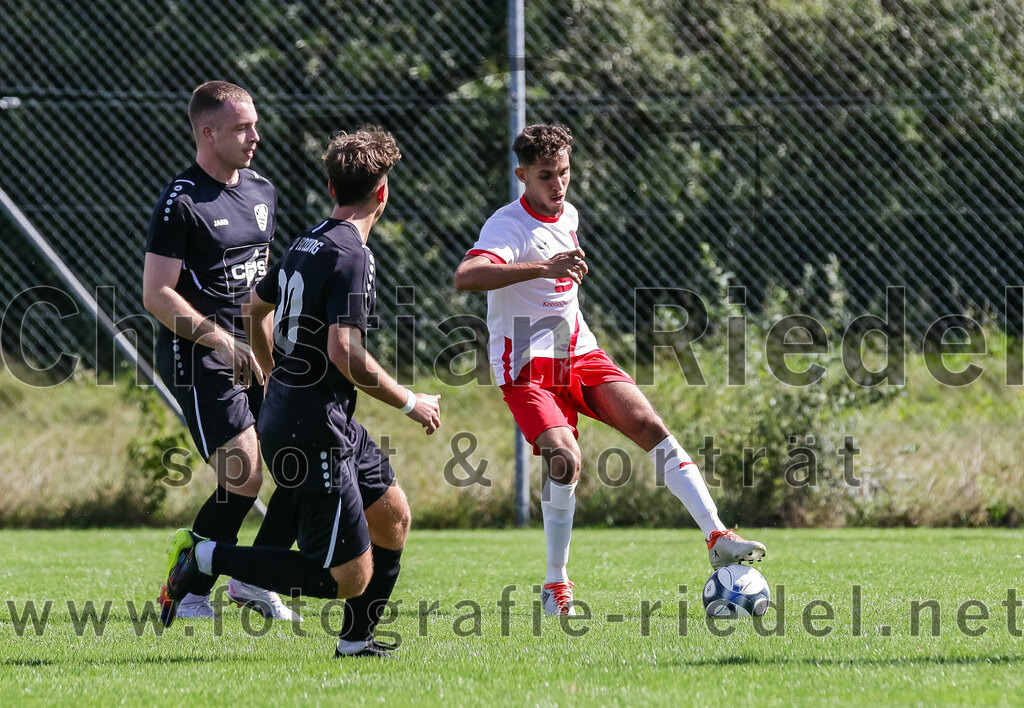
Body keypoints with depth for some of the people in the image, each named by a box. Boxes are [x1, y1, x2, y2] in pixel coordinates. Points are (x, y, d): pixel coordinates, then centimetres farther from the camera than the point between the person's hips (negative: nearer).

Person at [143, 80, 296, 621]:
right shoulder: (182, 201, -12)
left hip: (255, 357, 8)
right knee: (243, 478, -14)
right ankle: (187, 593, 2)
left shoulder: (262, 192, 13)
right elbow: (156, 295, -15)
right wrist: (224, 342, -19)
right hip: (198, 360, -8)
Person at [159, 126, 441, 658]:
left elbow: (256, 306, 26)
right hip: (313, 430, -10)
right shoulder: (351, 255, -19)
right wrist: (410, 403, -14)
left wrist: (277, 375, 41)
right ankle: (205, 558, -7)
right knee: (351, 577, -8)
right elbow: (344, 351, -27)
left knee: (393, 514, 19)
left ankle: (355, 640, 25)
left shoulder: (309, 242, 10)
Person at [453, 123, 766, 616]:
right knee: (566, 460, -25)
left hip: (579, 354, 6)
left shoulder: (568, 216, 11)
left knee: (649, 424, -13)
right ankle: (556, 585, -8)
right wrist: (543, 268, -45)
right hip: (527, 366, -6)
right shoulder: (507, 226, -15)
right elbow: (465, 278, -37)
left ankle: (716, 538, -15)